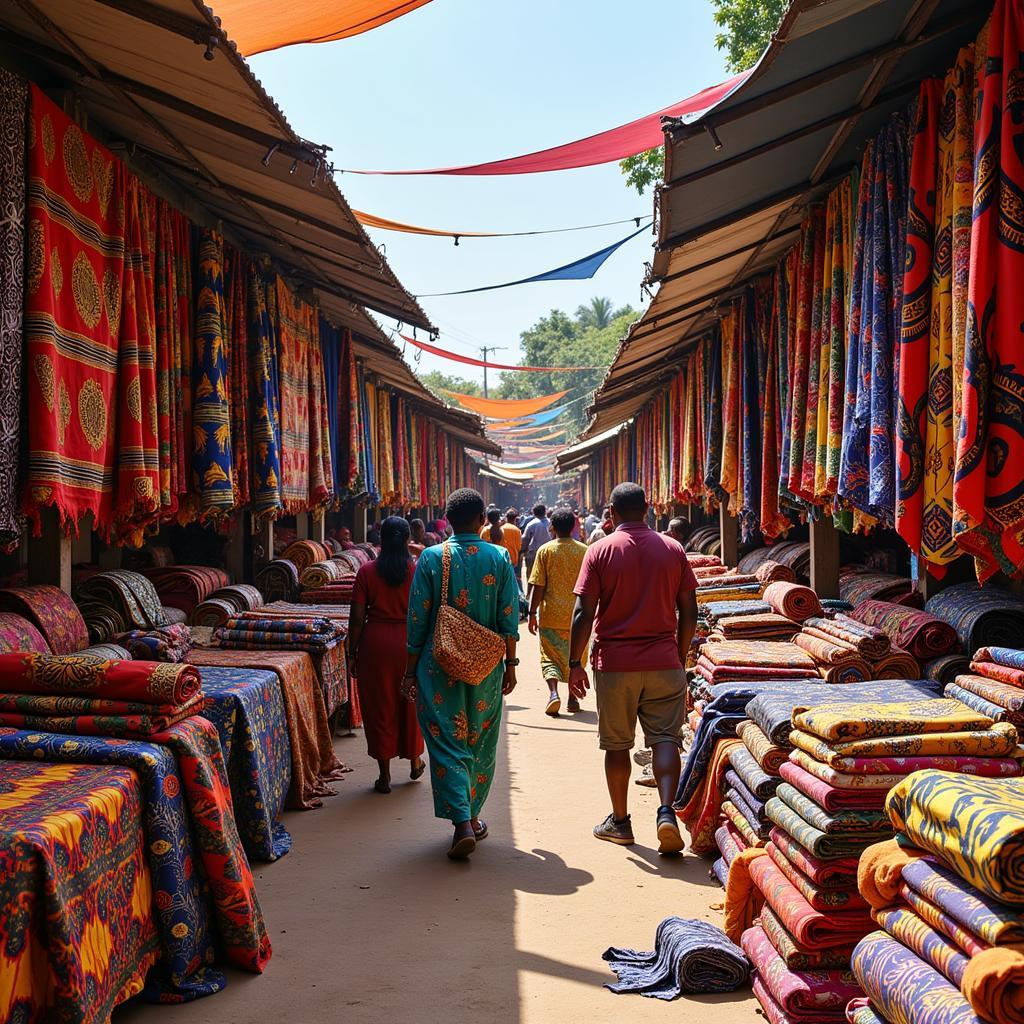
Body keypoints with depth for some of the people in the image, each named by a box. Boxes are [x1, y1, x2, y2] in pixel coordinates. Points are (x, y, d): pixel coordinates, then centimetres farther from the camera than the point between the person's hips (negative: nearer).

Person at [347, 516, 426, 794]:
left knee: (379, 705, 7)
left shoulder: (367, 571, -5)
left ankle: (384, 775, 11)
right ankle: (414, 761, 33)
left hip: (375, 641, -1)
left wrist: (352, 652, 3)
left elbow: (357, 617, -6)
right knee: (410, 702, 18)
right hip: (409, 641, 1)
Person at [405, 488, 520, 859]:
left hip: (439, 667, -1)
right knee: (480, 744, 15)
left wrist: (411, 669, 4)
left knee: (447, 744, 2)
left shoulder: (431, 557, -5)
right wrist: (510, 664, 9)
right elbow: (509, 619, -2)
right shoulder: (499, 557, -3)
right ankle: (472, 817, 26)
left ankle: (462, 823, -10)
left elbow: (417, 619, -4)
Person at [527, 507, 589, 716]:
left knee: (550, 657, 7)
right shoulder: (584, 551, -1)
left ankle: (553, 692, -13)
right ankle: (573, 698, 20)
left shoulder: (545, 551, -6)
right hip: (577, 616, 2)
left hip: (551, 615, -2)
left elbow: (538, 586, -8)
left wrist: (532, 613, -1)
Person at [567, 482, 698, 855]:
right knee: (665, 739, 4)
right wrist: (680, 656, 17)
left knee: (617, 745, 10)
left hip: (615, 663, -1)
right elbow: (689, 612, 5)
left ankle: (620, 821, 19)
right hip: (664, 663, 1)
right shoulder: (673, 550, 3)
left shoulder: (601, 551, -5)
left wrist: (575, 663, 0)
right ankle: (667, 811, -13)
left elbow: (584, 613, -9)